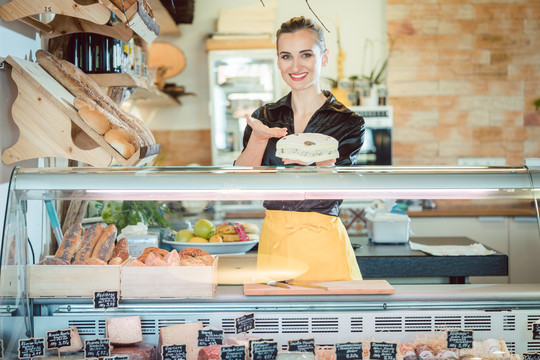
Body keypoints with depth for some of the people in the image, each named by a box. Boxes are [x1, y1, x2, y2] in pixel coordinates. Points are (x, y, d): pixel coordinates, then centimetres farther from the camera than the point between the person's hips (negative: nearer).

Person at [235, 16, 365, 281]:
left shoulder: (348, 123, -3)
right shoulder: (264, 117, 5)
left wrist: (320, 161, -34)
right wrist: (259, 138, -21)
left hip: (322, 245, -2)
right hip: (273, 242, 3)